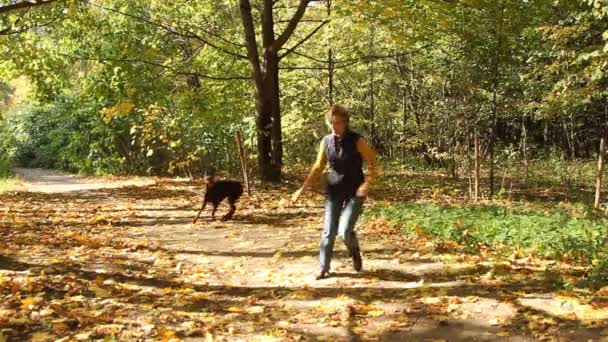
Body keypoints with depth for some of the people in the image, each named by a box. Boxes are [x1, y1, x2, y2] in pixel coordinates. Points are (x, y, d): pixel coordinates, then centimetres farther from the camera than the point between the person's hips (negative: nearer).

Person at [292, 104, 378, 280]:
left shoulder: (357, 141, -12)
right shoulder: (326, 141, -1)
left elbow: (372, 163, -8)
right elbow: (318, 167, 9)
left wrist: (367, 184, -24)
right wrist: (303, 188, 4)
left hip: (355, 193, -3)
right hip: (333, 192, 4)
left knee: (345, 230, -14)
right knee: (328, 232, 1)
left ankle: (355, 253, 20)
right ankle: (324, 268, 15)